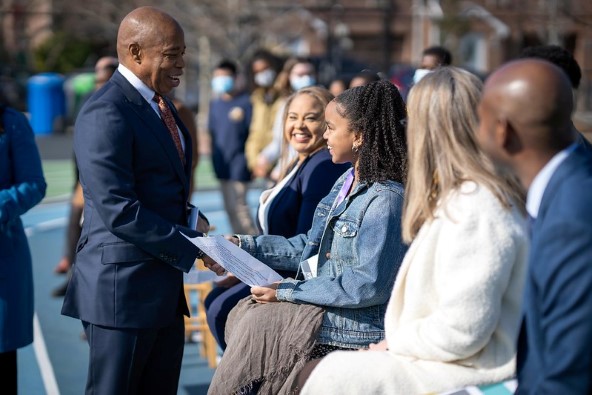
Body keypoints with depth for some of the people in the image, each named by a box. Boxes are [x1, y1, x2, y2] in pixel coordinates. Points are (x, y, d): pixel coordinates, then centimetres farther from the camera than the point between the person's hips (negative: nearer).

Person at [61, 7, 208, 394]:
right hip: (123, 288, -9)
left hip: (165, 287, 9)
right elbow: (119, 212, -23)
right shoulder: (105, 114, -17)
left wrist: (190, 218, 2)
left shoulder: (160, 104, 14)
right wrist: (195, 246, -19)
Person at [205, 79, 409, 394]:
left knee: (258, 323, -12)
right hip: (331, 305, 9)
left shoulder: (386, 199, -22)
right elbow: (312, 247, 14)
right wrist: (245, 247, 8)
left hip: (361, 324, -9)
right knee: (243, 311, 2)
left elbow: (369, 284, -26)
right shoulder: (348, 182, 8)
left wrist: (289, 290, -20)